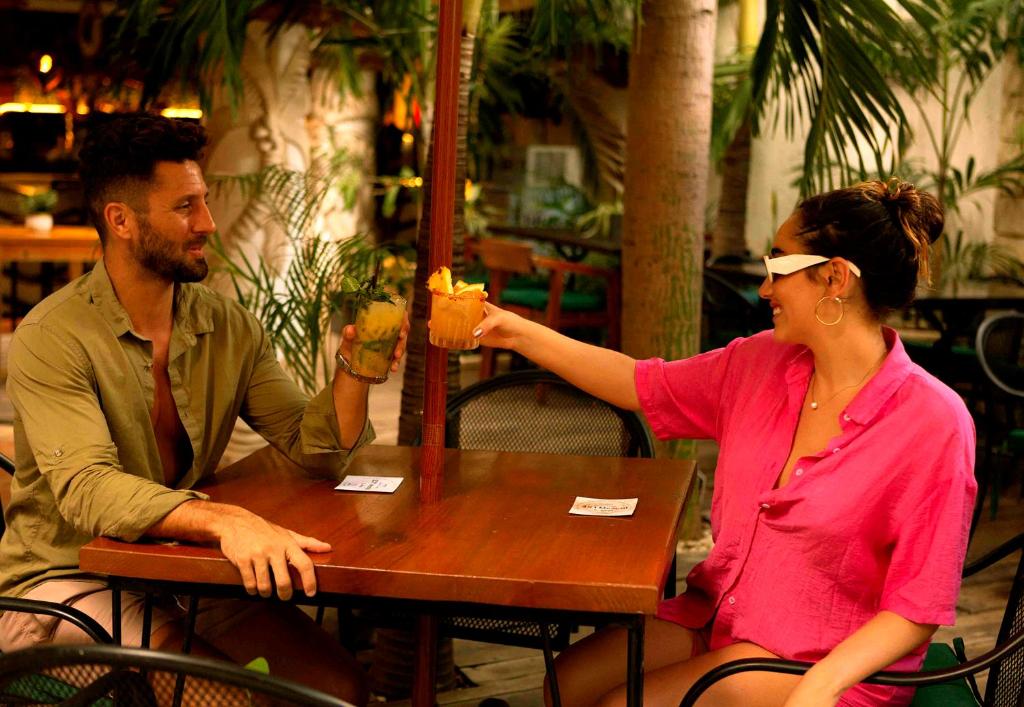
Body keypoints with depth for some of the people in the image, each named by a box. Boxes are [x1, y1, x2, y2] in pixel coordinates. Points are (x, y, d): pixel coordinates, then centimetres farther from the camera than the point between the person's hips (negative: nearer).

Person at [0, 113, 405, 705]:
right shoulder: (52, 338, -16)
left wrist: (353, 372, -18)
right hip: (66, 581, -5)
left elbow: (316, 450, 2)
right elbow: (88, 489, -30)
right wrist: (227, 519, -46)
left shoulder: (228, 327, 2)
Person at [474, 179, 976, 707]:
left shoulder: (934, 423, -18)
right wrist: (520, 334, 12)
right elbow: (643, 386, 12)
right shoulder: (761, 363, 1)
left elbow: (915, 611, -17)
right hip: (717, 618, 6)